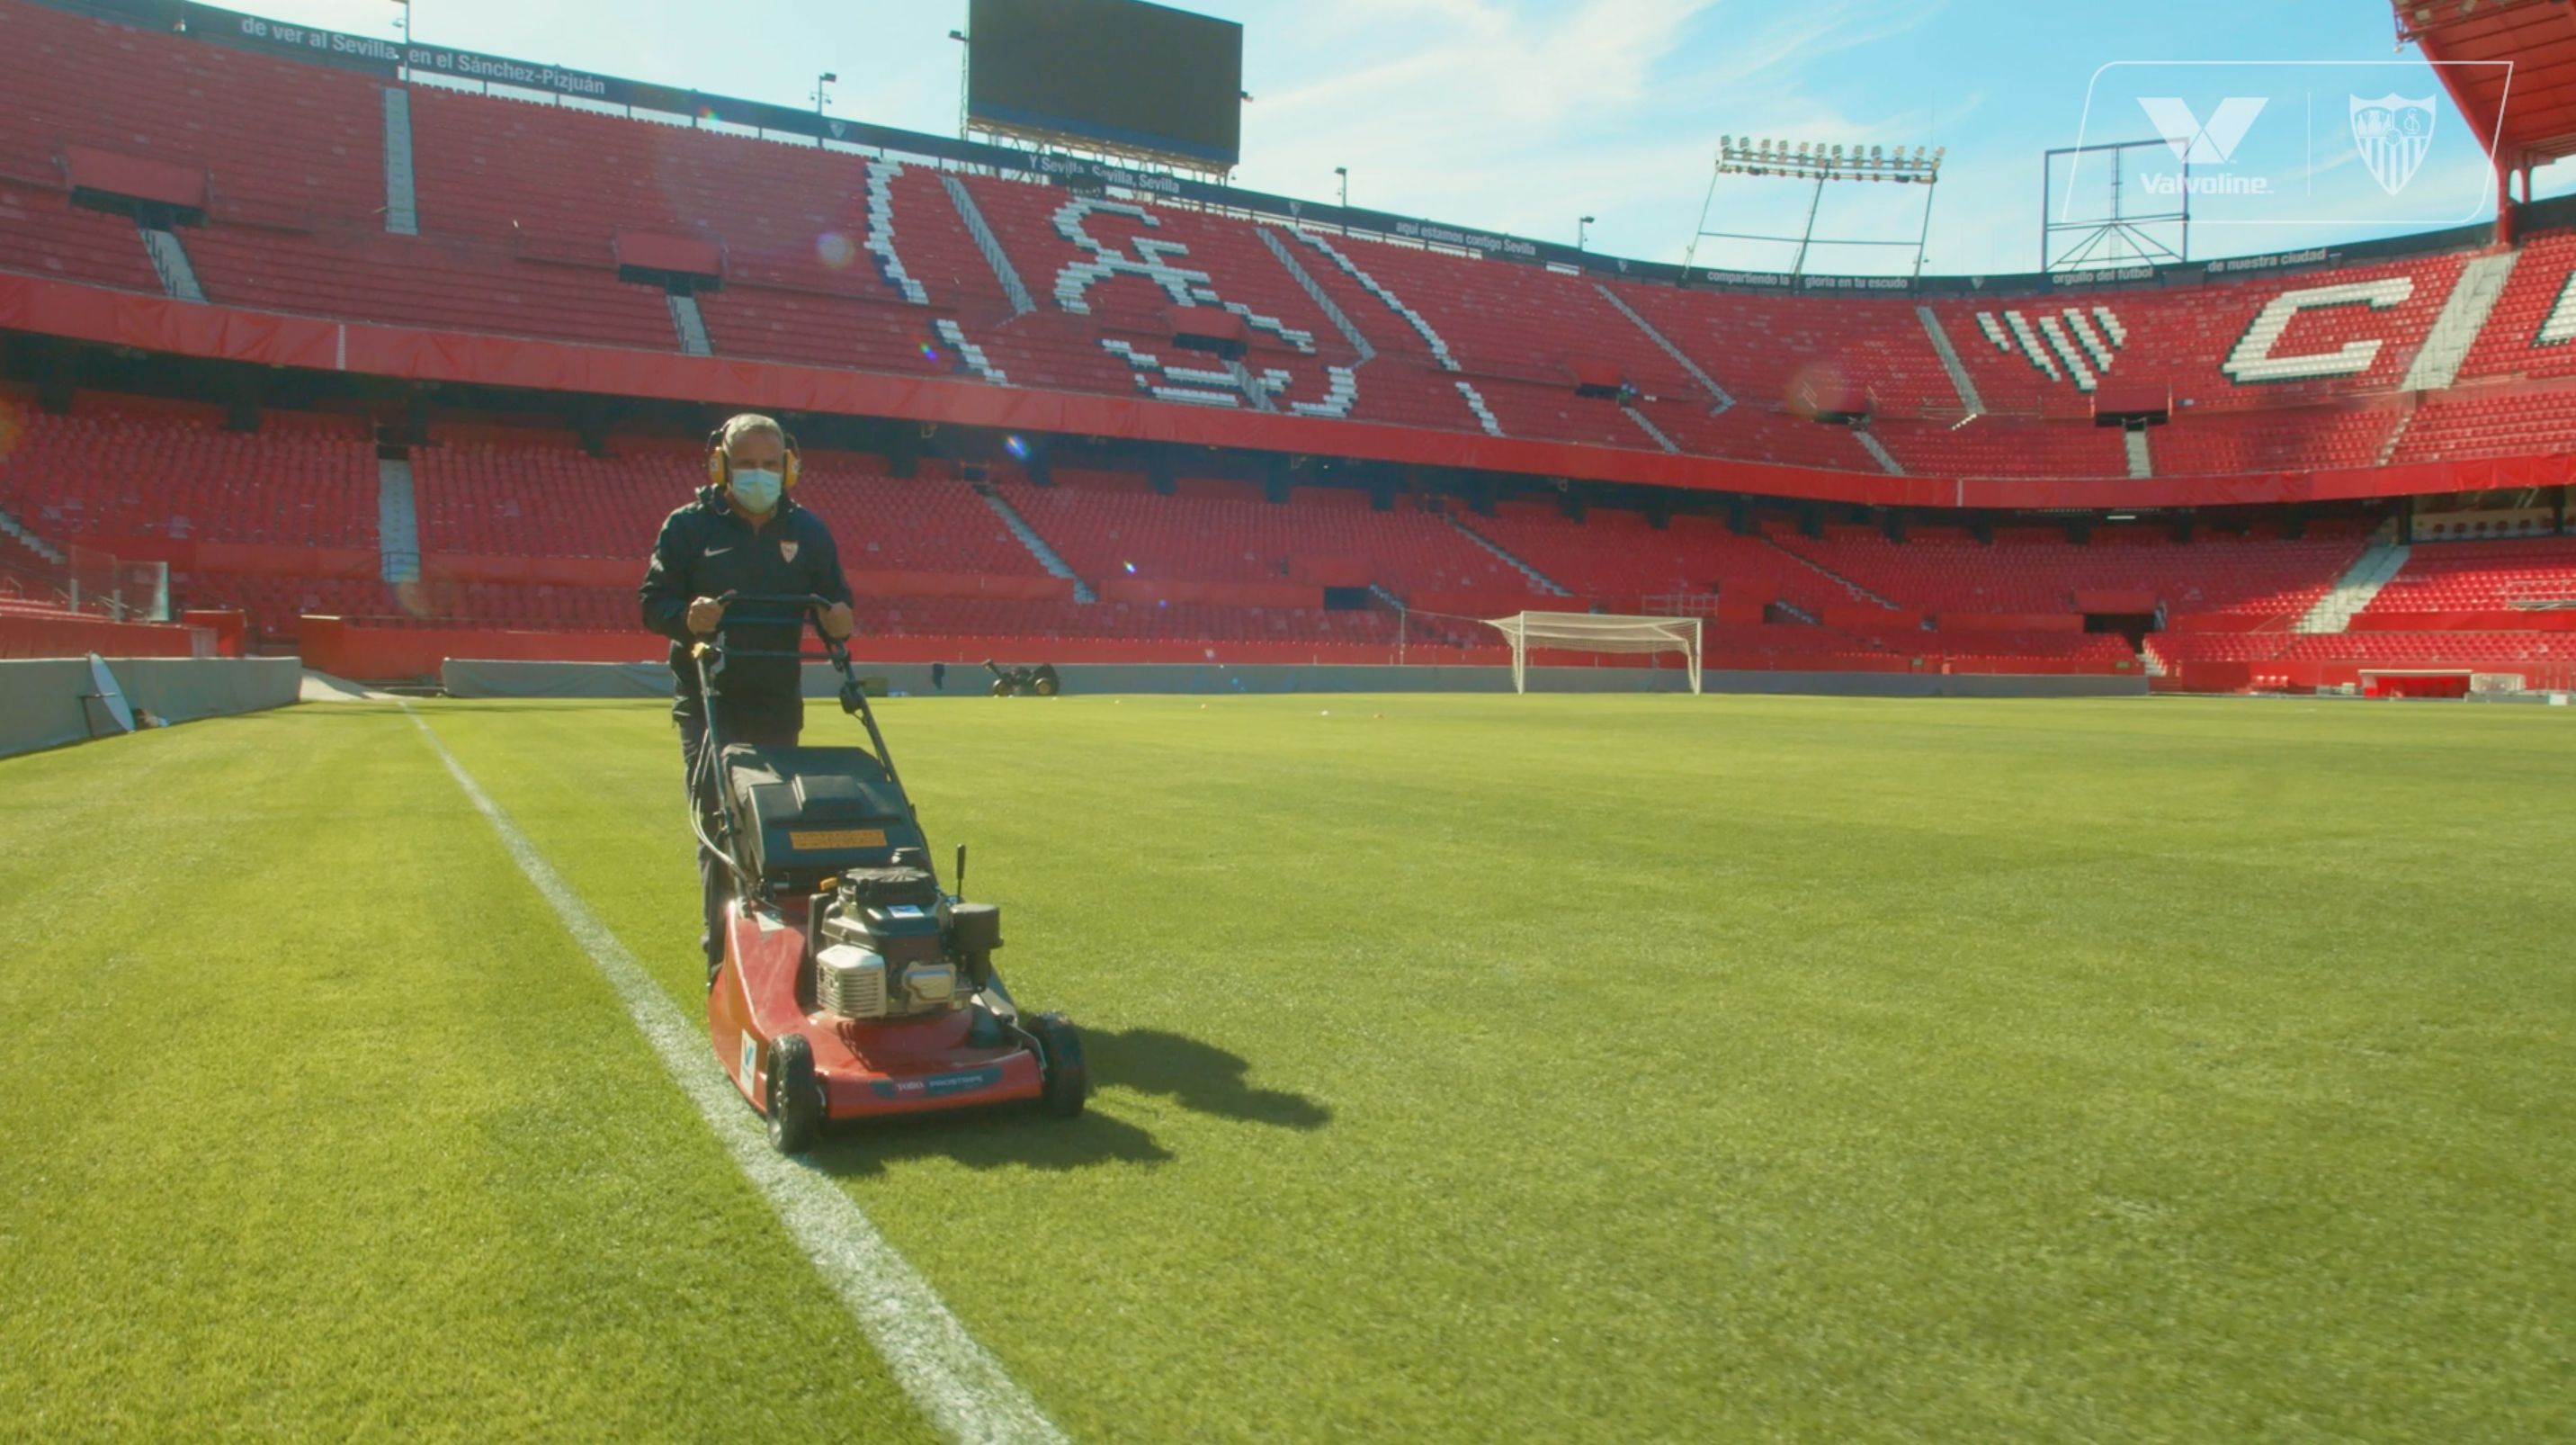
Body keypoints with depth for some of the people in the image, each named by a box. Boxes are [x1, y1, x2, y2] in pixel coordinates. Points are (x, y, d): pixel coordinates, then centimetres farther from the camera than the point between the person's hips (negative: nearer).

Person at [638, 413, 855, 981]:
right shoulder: (689, 526, 0)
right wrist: (686, 616, -23)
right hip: (708, 702, -3)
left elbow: (835, 598, 13)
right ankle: (725, 960, -5)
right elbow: (652, 601, -1)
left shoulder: (808, 530, 8)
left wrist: (837, 619, -11)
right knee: (718, 823, -9)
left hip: (778, 704, 3)